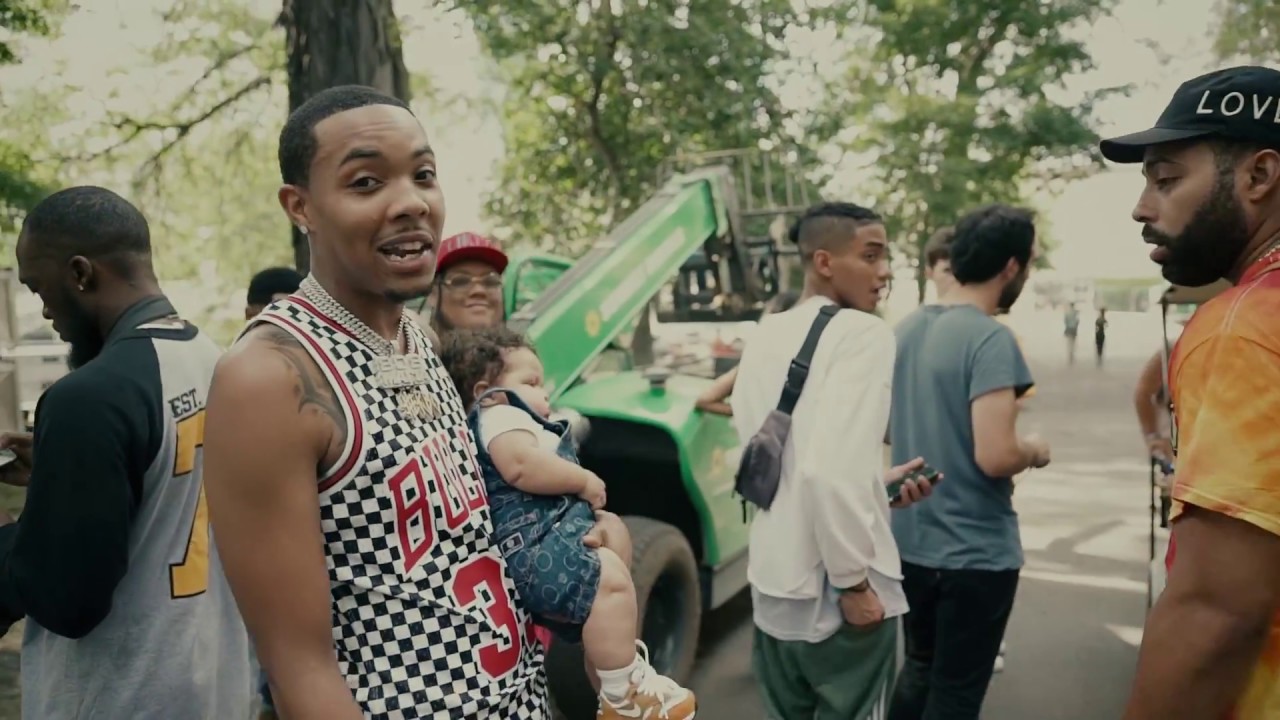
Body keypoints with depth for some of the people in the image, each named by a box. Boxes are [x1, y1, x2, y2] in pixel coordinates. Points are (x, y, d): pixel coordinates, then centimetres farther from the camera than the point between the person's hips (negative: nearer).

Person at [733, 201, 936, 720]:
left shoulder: (764, 337, 7)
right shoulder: (862, 333, -15)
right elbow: (828, 468, -26)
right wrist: (854, 581, -15)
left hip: (772, 582, 7)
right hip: (833, 591, -7)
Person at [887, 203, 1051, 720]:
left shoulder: (908, 328, 5)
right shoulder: (991, 339, -20)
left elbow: (886, 428, 14)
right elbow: (995, 456, -26)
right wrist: (1034, 451, -7)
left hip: (909, 540, 8)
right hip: (974, 551, -7)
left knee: (920, 668, 24)